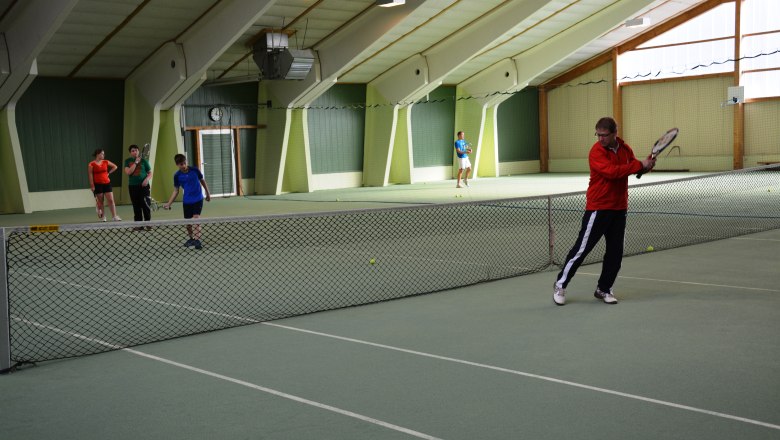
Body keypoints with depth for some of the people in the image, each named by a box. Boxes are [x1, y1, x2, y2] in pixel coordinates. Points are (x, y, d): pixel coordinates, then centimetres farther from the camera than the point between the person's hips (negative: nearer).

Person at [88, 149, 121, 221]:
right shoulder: (91, 164, -6)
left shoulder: (106, 162, 6)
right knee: (100, 201, 5)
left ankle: (114, 216, -2)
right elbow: (90, 175, -7)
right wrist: (92, 186, -11)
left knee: (111, 200, -4)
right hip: (98, 184, -3)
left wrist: (109, 172, 8)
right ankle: (102, 217, 14)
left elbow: (115, 167, 19)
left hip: (107, 183, 3)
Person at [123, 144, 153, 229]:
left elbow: (150, 173, 7)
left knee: (145, 204, -9)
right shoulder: (128, 161, 7)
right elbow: (128, 172, -7)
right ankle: (138, 225, 10)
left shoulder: (143, 160, 3)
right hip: (133, 186, 2)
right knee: (136, 206, 5)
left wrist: (147, 179, -13)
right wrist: (136, 163, -9)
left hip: (143, 185, -2)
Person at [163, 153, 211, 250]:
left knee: (196, 218, -16)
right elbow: (176, 191, 3)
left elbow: (202, 181, 8)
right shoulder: (177, 176, -5)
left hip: (198, 199, -2)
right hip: (186, 201, 2)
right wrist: (169, 203, -4)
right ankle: (191, 238, 29)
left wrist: (208, 193, 15)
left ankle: (197, 240, -18)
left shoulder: (194, 170, -8)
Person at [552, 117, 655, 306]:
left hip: (619, 208, 6)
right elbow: (611, 171, -28)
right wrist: (640, 165, -25)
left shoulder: (625, 149, 4)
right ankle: (560, 285, 10)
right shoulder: (596, 151, -15)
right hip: (598, 207, -6)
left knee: (615, 251, 6)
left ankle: (604, 289, 20)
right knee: (582, 248, -3)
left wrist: (646, 165, -6)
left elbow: (633, 167, 17)